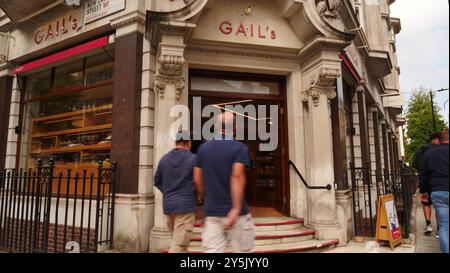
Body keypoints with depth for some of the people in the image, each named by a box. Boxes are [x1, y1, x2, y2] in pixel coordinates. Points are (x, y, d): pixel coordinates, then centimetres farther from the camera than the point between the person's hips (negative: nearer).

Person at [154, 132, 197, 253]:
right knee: (179, 244, -2)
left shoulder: (164, 159, 7)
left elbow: (157, 181, 12)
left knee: (177, 240, 19)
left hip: (168, 204, 6)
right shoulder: (193, 159, -9)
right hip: (186, 205, -6)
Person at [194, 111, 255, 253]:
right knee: (242, 250, 14)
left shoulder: (203, 148, 6)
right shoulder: (239, 148, -7)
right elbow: (237, 176, -20)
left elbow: (197, 179, 7)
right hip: (234, 211, -3)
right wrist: (236, 209, -22)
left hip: (211, 211, 4)